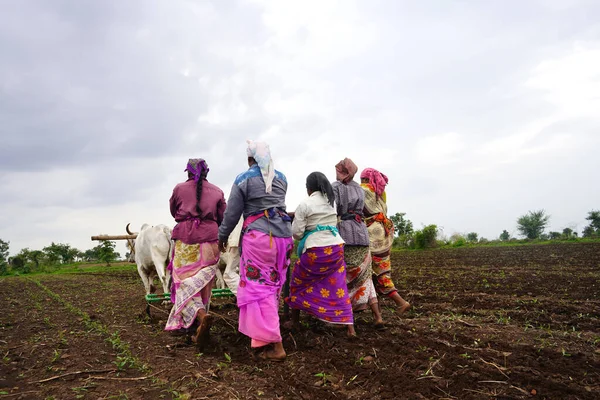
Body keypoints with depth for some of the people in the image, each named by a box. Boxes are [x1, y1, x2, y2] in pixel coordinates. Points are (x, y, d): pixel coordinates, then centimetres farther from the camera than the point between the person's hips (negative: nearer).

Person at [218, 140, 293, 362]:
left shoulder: (244, 179, -2)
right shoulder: (281, 177, 13)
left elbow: (232, 212, 1)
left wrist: (222, 236, 13)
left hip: (258, 235, -6)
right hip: (283, 234, 6)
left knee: (258, 286, -3)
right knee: (273, 286, 14)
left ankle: (274, 345, -7)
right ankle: (267, 335, 26)